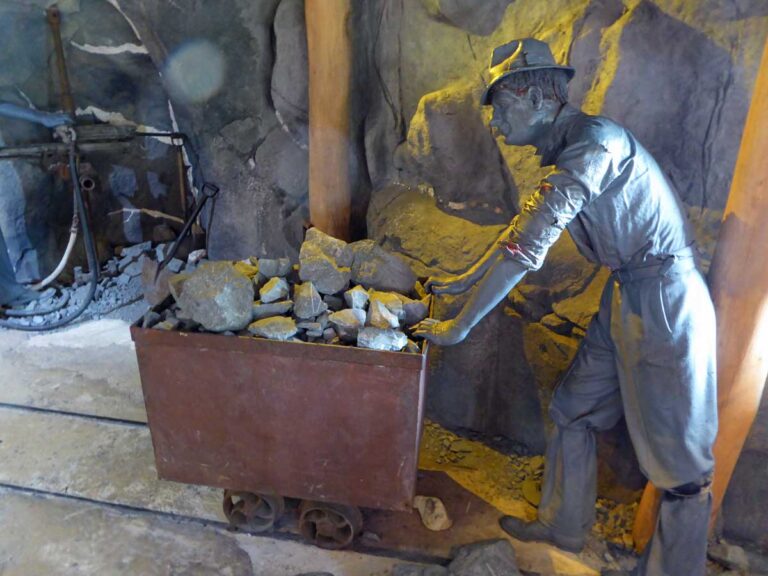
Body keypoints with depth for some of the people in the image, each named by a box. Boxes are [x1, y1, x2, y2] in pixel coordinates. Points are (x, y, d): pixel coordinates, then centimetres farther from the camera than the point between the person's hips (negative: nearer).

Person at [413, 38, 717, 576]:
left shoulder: (595, 140, -21)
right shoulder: (564, 149, 10)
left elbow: (527, 247, -26)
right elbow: (525, 227, 21)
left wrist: (460, 325, -21)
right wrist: (465, 280, 25)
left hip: (666, 301, -10)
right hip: (625, 297, 10)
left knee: (679, 456, 4)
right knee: (572, 412, 16)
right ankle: (564, 527, 34)